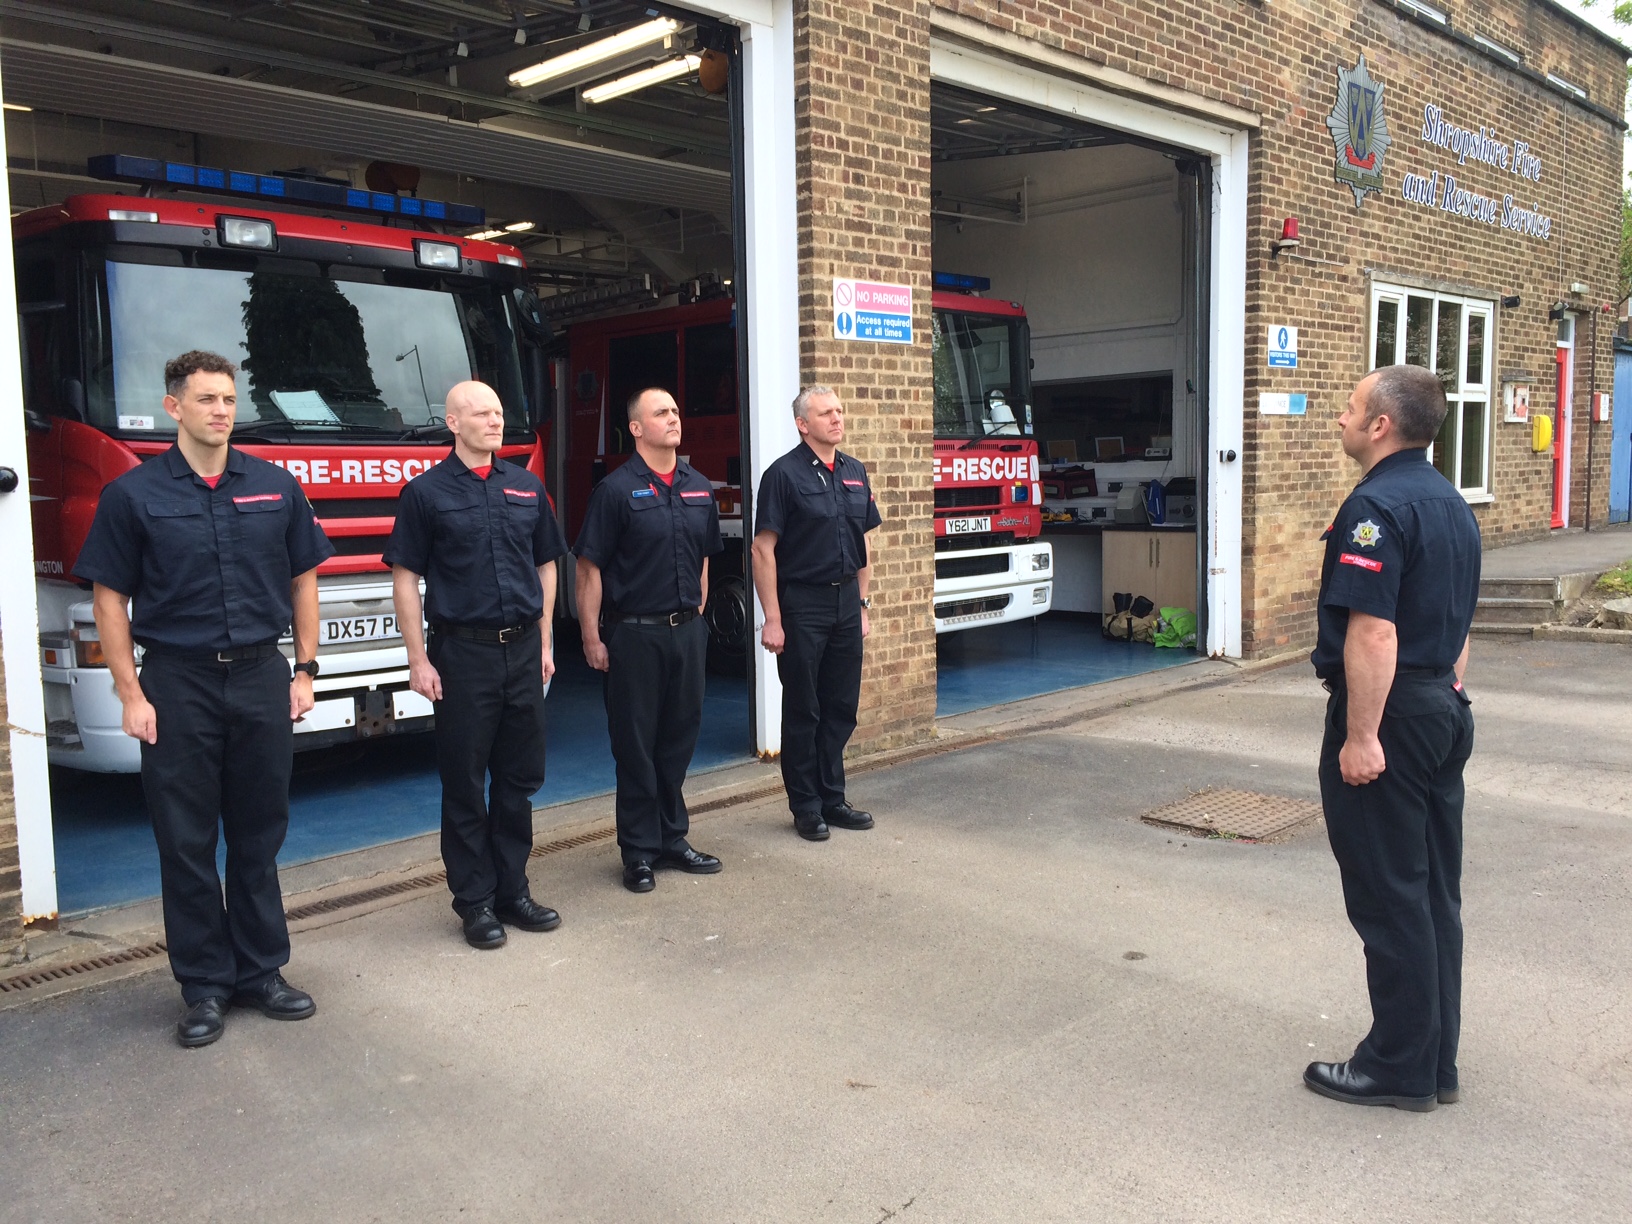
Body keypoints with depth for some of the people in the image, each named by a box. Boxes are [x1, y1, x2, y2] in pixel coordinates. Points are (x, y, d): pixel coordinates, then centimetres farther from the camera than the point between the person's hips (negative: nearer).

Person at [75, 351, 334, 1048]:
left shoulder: (274, 487, 5)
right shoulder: (134, 494, -2)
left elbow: (303, 581, 10)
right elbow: (110, 599, -1)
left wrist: (305, 671, 4)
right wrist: (131, 694, -7)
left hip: (261, 677, 2)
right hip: (178, 685, -2)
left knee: (259, 834, 10)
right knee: (186, 843, 5)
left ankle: (260, 973, 22)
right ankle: (204, 986, 17)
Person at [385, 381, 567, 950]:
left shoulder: (526, 486, 9)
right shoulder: (426, 492, -3)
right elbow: (405, 578, -4)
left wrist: (544, 642, 9)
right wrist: (418, 661, -8)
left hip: (522, 648, 4)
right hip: (462, 652, -4)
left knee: (520, 776, 10)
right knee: (466, 782, 4)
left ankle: (512, 890, 23)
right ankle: (475, 901, 16)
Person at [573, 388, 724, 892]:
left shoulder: (699, 487, 9)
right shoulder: (616, 489, -8)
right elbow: (590, 569, -9)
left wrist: (697, 615, 14)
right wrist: (592, 637, -11)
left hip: (687, 632, 6)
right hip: (635, 635, -5)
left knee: (679, 737, 13)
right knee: (636, 744, 4)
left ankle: (672, 838, 27)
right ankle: (639, 851, 14)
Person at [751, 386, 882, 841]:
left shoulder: (854, 473, 11)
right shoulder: (784, 474, -9)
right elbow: (763, 549, -12)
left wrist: (862, 604, 13)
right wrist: (772, 619, -16)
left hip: (846, 603, 6)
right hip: (802, 603, -6)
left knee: (841, 708, 12)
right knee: (802, 712, 4)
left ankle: (832, 798, 24)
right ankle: (806, 807, 15)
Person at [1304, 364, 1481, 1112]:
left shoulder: (1378, 505, -17)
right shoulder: (1451, 504, 13)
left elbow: (1374, 631, -25)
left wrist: (1361, 735, -23)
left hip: (1389, 714, -10)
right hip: (1445, 709, 10)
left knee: (1389, 897, 0)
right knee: (1436, 891, 14)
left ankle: (1401, 1068, 11)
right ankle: (1437, 1062, 24)